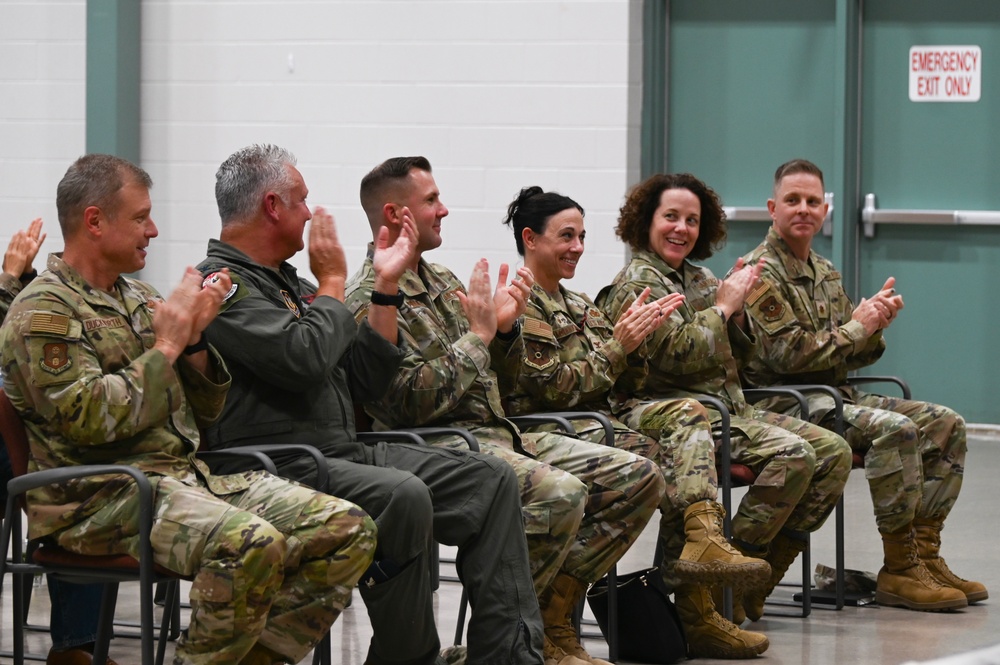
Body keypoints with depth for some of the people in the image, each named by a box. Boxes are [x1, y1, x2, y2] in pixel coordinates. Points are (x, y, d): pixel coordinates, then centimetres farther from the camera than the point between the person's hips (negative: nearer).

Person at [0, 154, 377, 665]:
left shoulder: (137, 298, 21)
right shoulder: (43, 312, -4)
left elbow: (204, 414, 21)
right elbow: (90, 419, -19)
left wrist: (195, 338, 3)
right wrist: (167, 346, -10)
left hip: (188, 472, 9)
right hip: (104, 497, -9)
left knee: (349, 530, -8)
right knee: (253, 544, -36)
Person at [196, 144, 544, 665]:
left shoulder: (289, 284, 24)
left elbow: (367, 380, 21)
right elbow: (306, 359, -22)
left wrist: (387, 284, 17)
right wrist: (333, 282, -5)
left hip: (344, 454, 10)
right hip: (278, 468, -10)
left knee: (490, 481, -1)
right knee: (404, 496, -35)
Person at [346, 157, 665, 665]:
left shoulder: (441, 282, 20)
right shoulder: (371, 299, -9)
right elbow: (415, 400, -21)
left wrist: (505, 327, 4)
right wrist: (478, 333, -11)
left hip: (497, 434, 9)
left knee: (637, 478, -2)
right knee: (561, 494, -34)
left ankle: (548, 622, -2)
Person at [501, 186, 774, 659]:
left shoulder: (577, 304, 25)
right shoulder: (521, 301, -4)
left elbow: (614, 382, 18)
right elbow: (552, 386, -14)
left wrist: (636, 333, 0)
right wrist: (619, 346, -11)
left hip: (600, 415, 9)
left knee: (685, 412, -16)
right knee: (651, 451, -31)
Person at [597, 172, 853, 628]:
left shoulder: (698, 279, 19)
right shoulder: (637, 283, -6)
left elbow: (736, 357, 21)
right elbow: (678, 353, -20)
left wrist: (738, 311, 3)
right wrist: (722, 306, -9)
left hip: (731, 409, 9)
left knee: (834, 452, -4)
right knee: (792, 454, -27)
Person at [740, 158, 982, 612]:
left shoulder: (825, 274, 19)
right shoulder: (762, 273, -9)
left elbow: (854, 356, 19)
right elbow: (789, 355, -19)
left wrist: (876, 324, -3)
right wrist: (856, 327, -9)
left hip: (837, 396, 10)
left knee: (945, 424, 0)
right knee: (896, 429, -30)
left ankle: (925, 554, -3)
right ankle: (899, 571, -25)